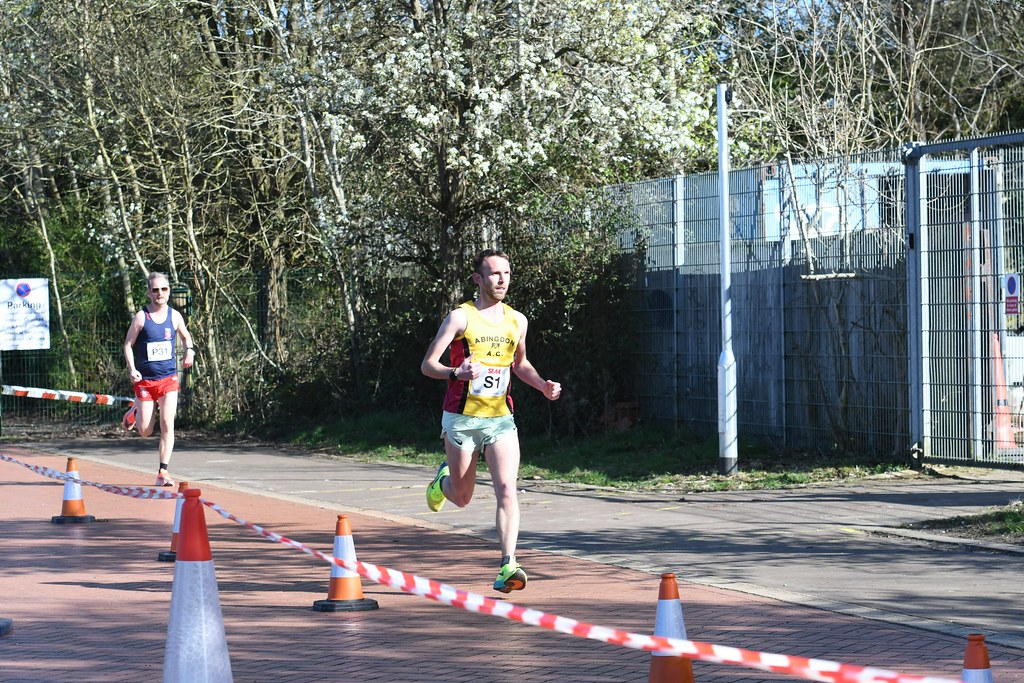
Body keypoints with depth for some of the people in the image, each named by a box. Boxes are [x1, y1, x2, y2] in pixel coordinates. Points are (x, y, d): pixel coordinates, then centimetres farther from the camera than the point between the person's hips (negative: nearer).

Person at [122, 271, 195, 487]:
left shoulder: (174, 316, 3)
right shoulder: (141, 317, -6)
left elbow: (186, 336, 21)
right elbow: (128, 344, -1)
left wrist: (189, 351, 0)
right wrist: (132, 369, -15)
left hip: (168, 379, 2)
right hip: (145, 380, -2)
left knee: (167, 424, -11)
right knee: (145, 431, 3)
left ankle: (163, 472, -6)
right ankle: (134, 412, 40)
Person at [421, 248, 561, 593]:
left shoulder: (517, 321, 8)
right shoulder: (460, 317, -7)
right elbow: (427, 364, -9)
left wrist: (542, 385, 7)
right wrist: (456, 373, -29)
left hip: (501, 420, 3)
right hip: (461, 419, -3)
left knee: (507, 490, -16)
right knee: (462, 498, 10)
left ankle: (508, 567, -20)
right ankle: (444, 479, 47)